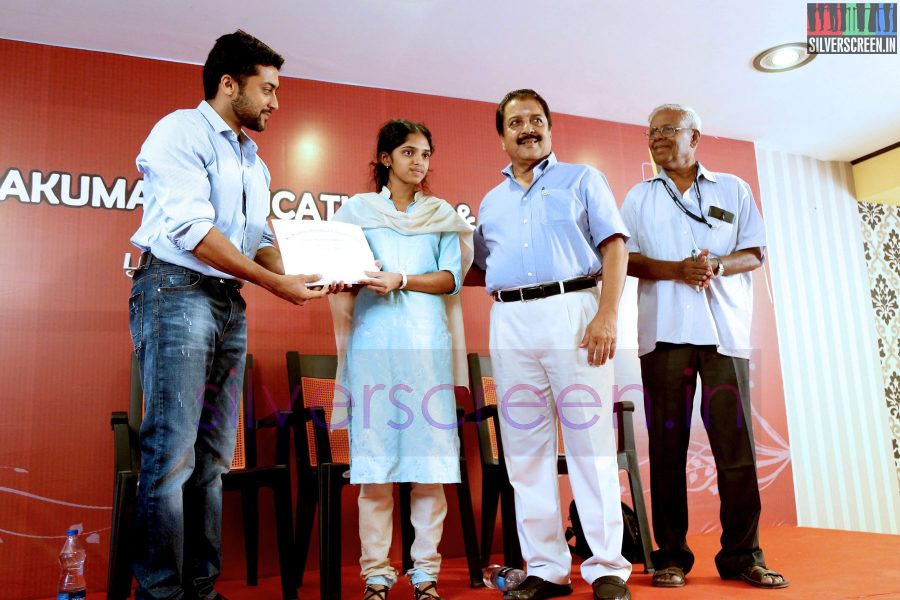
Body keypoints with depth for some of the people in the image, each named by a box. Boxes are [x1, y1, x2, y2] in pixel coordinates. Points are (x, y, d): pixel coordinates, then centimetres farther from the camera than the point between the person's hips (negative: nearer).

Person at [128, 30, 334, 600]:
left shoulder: (254, 163, 22)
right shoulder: (181, 131, -3)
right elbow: (192, 231, -14)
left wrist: (299, 278, 0)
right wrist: (275, 283, -14)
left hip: (230, 305, 8)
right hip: (177, 291, -8)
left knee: (214, 457, 7)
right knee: (172, 454, -9)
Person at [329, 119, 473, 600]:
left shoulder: (442, 214, 17)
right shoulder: (357, 210, 15)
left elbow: (451, 278, 5)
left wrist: (401, 279, -9)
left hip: (429, 344, 1)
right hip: (373, 344, -1)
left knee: (430, 462, -2)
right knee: (374, 463, -3)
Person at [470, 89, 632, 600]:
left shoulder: (582, 179, 11)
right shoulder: (491, 202, 23)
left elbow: (614, 247, 1)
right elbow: (482, 268, 24)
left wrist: (608, 314, -13)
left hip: (573, 311, -4)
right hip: (511, 323, 4)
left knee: (591, 442, -4)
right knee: (525, 449, 3)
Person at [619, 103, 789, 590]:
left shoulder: (733, 190, 15)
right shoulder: (639, 197, 16)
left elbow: (756, 253, 10)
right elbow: (624, 258, 5)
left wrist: (718, 266, -11)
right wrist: (674, 269, -12)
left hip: (724, 330, 0)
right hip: (664, 331, 0)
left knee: (736, 441, -3)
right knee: (667, 444, 0)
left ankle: (742, 554, 7)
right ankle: (671, 555, 8)